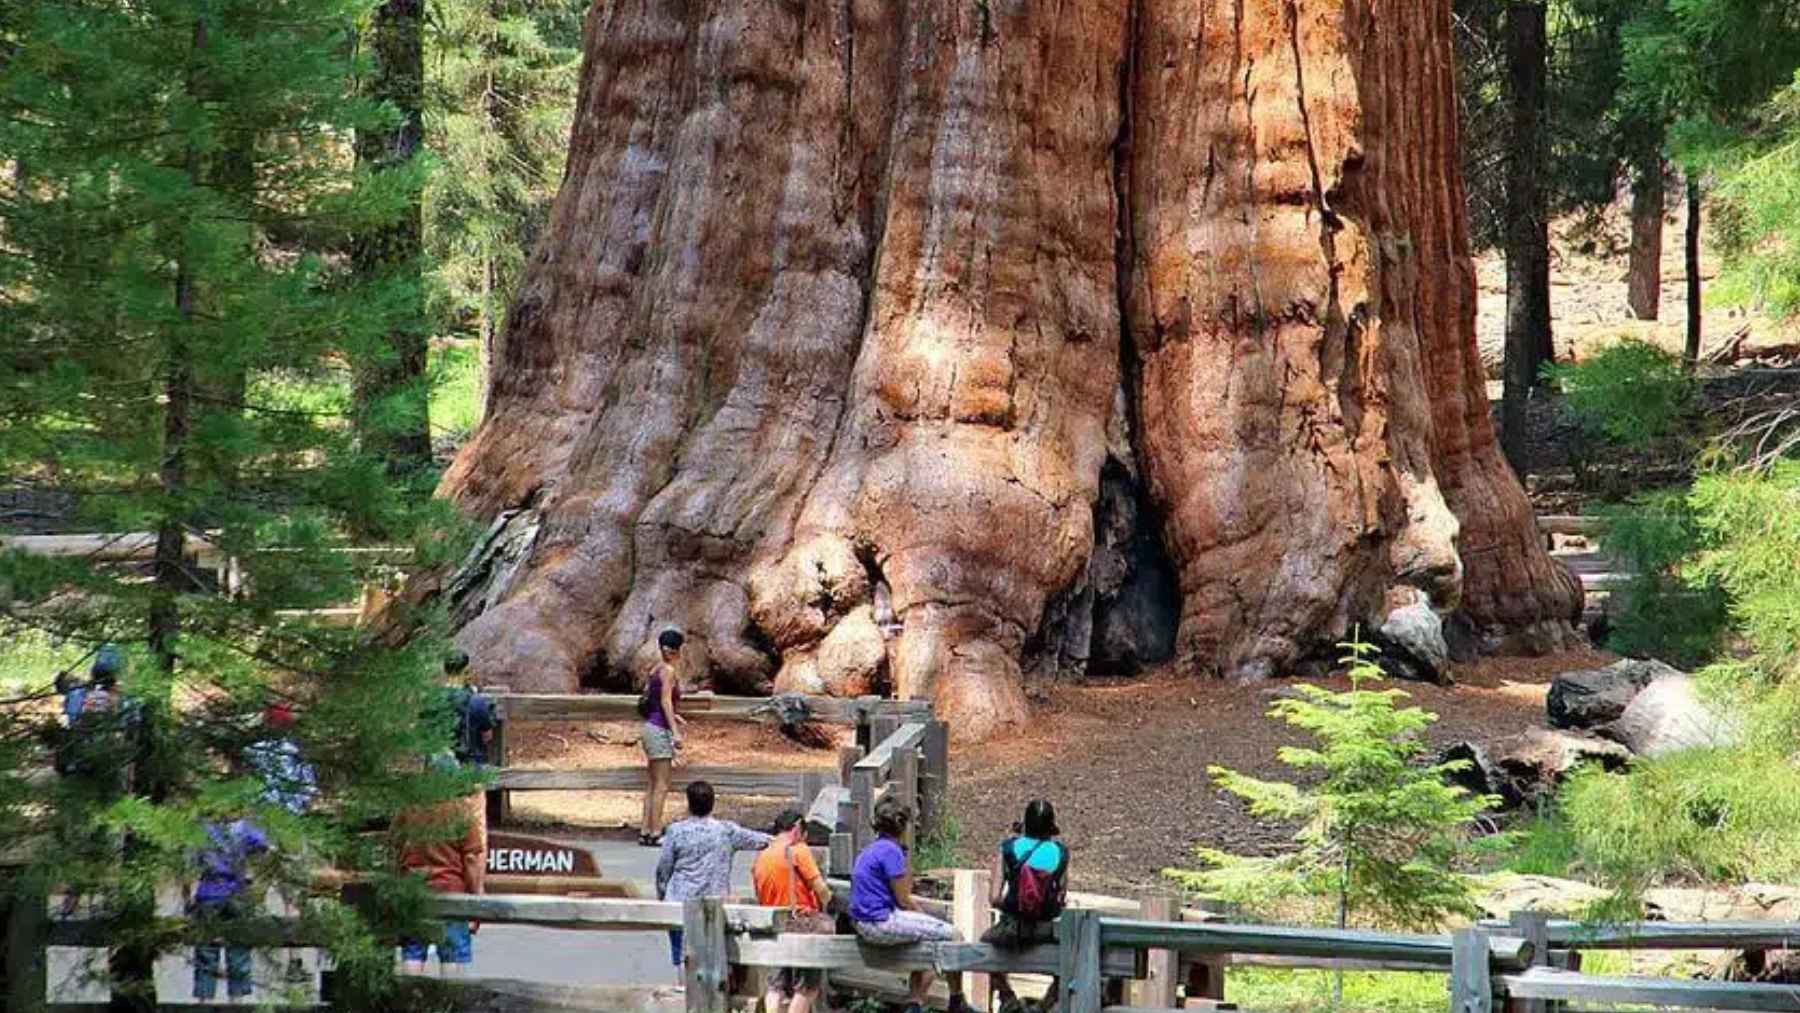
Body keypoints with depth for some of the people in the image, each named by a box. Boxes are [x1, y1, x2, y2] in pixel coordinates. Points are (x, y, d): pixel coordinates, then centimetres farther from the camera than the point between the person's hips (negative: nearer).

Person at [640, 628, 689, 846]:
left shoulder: (657, 669, 13)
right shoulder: (669, 670, -12)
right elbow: (666, 701, -18)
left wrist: (673, 716, 25)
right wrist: (675, 732, -21)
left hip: (652, 726, 9)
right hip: (660, 730, -9)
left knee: (654, 785, 12)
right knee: (661, 786, -7)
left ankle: (645, 831, 13)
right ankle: (655, 832, -8)